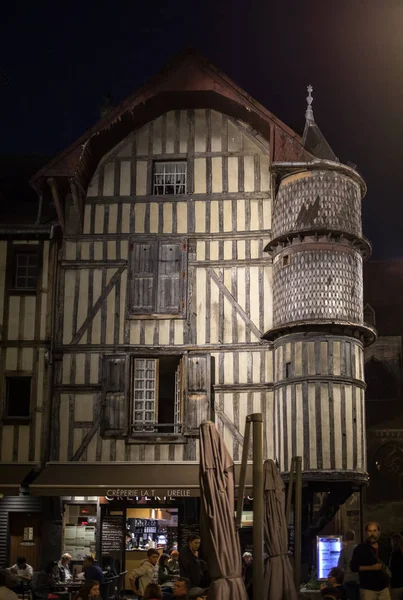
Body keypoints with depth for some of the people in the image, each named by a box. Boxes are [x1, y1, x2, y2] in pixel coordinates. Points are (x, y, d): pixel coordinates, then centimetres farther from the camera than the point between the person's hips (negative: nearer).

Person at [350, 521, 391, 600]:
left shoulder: (383, 549, 14)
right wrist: (371, 568, -18)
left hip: (383, 588, 5)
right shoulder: (360, 549, -3)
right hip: (368, 589, -5)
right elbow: (353, 567, -10)